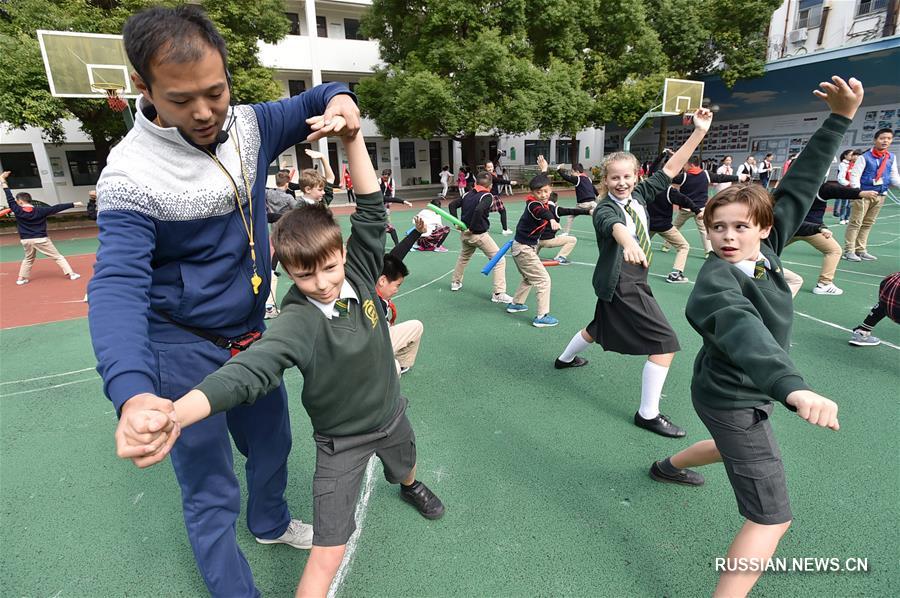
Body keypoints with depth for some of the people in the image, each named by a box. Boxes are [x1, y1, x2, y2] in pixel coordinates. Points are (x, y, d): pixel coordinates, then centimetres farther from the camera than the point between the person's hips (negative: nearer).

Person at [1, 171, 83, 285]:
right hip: (41, 239, -3)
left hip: (26, 240, 3)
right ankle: (71, 274, -7)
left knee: (28, 259, 24)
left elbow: (10, 198, 3)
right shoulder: (40, 210, -7)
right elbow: (57, 208, -9)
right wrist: (73, 204, -7)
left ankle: (21, 278, 22)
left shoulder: (17, 211, -4)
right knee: (58, 257, 0)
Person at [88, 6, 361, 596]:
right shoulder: (132, 173, -23)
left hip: (251, 334, 6)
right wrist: (133, 391, -50)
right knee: (211, 492, 5)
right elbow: (117, 285, -32)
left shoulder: (248, 125, -6)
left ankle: (270, 522, 56)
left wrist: (338, 99, -18)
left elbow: (313, 102, 8)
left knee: (272, 441, 25)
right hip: (184, 349, -6)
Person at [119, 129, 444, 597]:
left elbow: (371, 209, -23)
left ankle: (410, 486, 73)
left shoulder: (360, 274, -17)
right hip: (341, 440, -5)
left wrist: (351, 137, -33)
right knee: (328, 554, -3)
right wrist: (173, 414, -61)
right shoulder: (298, 323, -30)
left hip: (391, 415, 5)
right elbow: (248, 370, -44)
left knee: (405, 465, 36)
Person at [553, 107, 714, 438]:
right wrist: (628, 244, -65)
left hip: (626, 282, 9)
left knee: (600, 327, 29)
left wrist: (699, 132, -8)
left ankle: (565, 358, 54)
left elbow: (670, 169, 0)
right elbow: (616, 226, -44)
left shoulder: (639, 194, 2)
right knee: (666, 343, -8)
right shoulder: (605, 210, -21)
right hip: (621, 285, -9)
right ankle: (648, 414, 3)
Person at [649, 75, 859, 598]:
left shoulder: (765, 250, -9)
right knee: (772, 519, -4)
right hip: (733, 399, -9)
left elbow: (800, 187, -5)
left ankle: (670, 466, 60)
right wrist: (794, 387, -68)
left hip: (742, 394, 9)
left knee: (744, 448, 37)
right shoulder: (716, 282, -32)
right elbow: (743, 331, -52)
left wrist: (842, 118, -9)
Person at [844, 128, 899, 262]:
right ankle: (849, 251, -2)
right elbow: (854, 174, -13)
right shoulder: (865, 157, -7)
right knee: (855, 223, -5)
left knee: (868, 224, 11)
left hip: (880, 195, 6)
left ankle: (860, 250, 17)